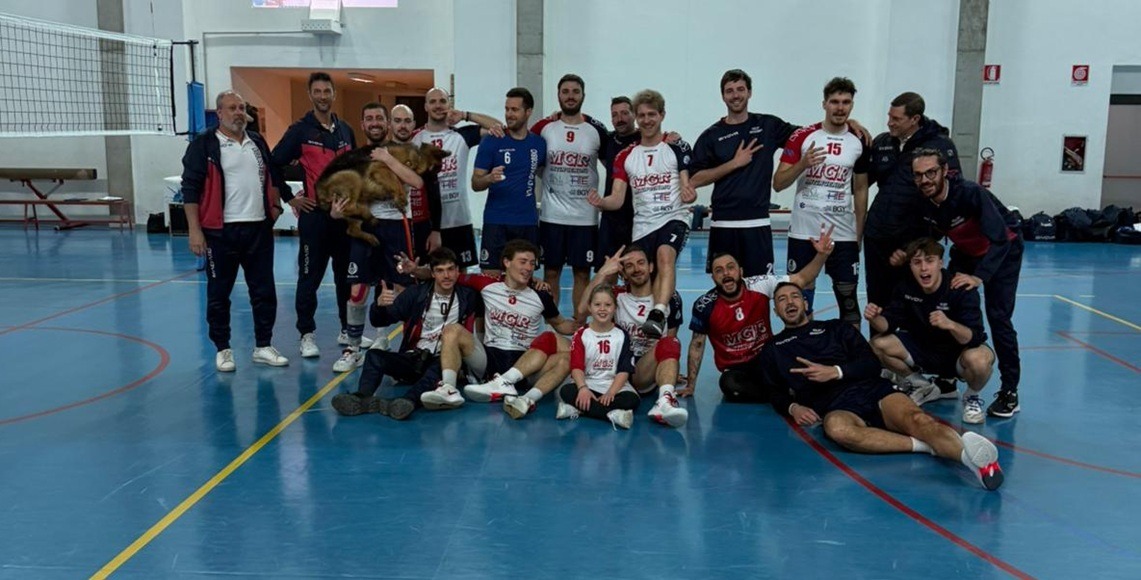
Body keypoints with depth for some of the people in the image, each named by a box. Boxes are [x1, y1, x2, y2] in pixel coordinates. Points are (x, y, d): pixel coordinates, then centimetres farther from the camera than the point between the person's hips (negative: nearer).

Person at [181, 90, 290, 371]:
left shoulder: (258, 142, 12)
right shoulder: (203, 145, -4)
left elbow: (274, 175, 25)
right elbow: (190, 188, -8)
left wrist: (275, 204, 13)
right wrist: (194, 230, -13)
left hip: (259, 229, 5)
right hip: (221, 232, -4)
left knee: (264, 291, 8)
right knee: (218, 294, 5)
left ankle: (263, 346, 20)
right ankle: (223, 350, 19)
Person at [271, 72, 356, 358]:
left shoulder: (345, 130, 11)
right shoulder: (300, 130, -3)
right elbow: (274, 165, -3)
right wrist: (290, 198, -4)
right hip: (314, 213, -5)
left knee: (347, 274, 11)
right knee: (310, 276, 1)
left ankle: (347, 330, 23)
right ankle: (307, 335, 9)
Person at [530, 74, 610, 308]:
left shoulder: (596, 130, 1)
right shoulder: (544, 127, 1)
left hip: (586, 216, 0)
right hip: (552, 215, 0)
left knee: (582, 273, 6)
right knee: (551, 272, 6)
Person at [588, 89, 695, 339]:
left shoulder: (677, 148, 4)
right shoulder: (625, 156, 11)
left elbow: (687, 187, 2)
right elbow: (617, 199, 5)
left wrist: (688, 194, -24)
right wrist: (600, 202, -18)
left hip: (673, 219, -4)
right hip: (642, 225, 5)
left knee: (665, 256, -34)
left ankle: (658, 316, -48)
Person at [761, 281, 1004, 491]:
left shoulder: (836, 328, 26)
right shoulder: (772, 350, 28)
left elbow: (872, 364, 15)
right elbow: (777, 394, 24)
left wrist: (835, 371, -4)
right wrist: (792, 408, 1)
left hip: (871, 389, 2)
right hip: (836, 407, -1)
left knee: (914, 418, -33)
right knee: (837, 428, -41)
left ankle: (970, 454, -60)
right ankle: (927, 446, -44)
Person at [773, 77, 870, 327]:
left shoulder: (859, 142, 5)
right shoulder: (802, 137, -2)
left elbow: (860, 189, 12)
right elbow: (778, 183, -3)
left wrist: (860, 232, 8)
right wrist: (803, 164, -20)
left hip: (844, 234, 2)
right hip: (803, 231, -1)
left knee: (848, 295, 5)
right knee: (801, 295, 4)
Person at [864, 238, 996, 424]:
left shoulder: (962, 290, -24)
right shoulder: (906, 288, -12)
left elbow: (975, 338, -32)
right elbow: (888, 325, -11)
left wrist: (951, 325, -53)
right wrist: (874, 319, -35)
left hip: (958, 353, -4)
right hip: (924, 350, 4)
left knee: (979, 359, -38)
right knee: (878, 344, -16)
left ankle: (972, 396, 0)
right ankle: (921, 387, 10)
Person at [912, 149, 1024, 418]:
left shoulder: (970, 193, -34)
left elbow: (999, 239, -38)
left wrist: (979, 277, -48)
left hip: (1004, 250, -6)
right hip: (965, 252, 6)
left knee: (998, 316, -13)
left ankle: (1009, 392, -4)